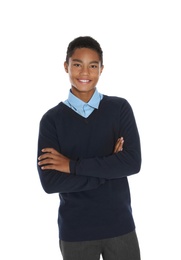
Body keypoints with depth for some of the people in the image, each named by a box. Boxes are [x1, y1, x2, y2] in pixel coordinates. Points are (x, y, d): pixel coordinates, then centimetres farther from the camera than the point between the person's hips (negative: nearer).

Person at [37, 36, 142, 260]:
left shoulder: (120, 108, -1)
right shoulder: (52, 119, -4)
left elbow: (133, 162, -12)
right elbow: (49, 182, -13)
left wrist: (73, 165, -14)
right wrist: (108, 168, -15)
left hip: (120, 225, 1)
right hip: (74, 230, 0)